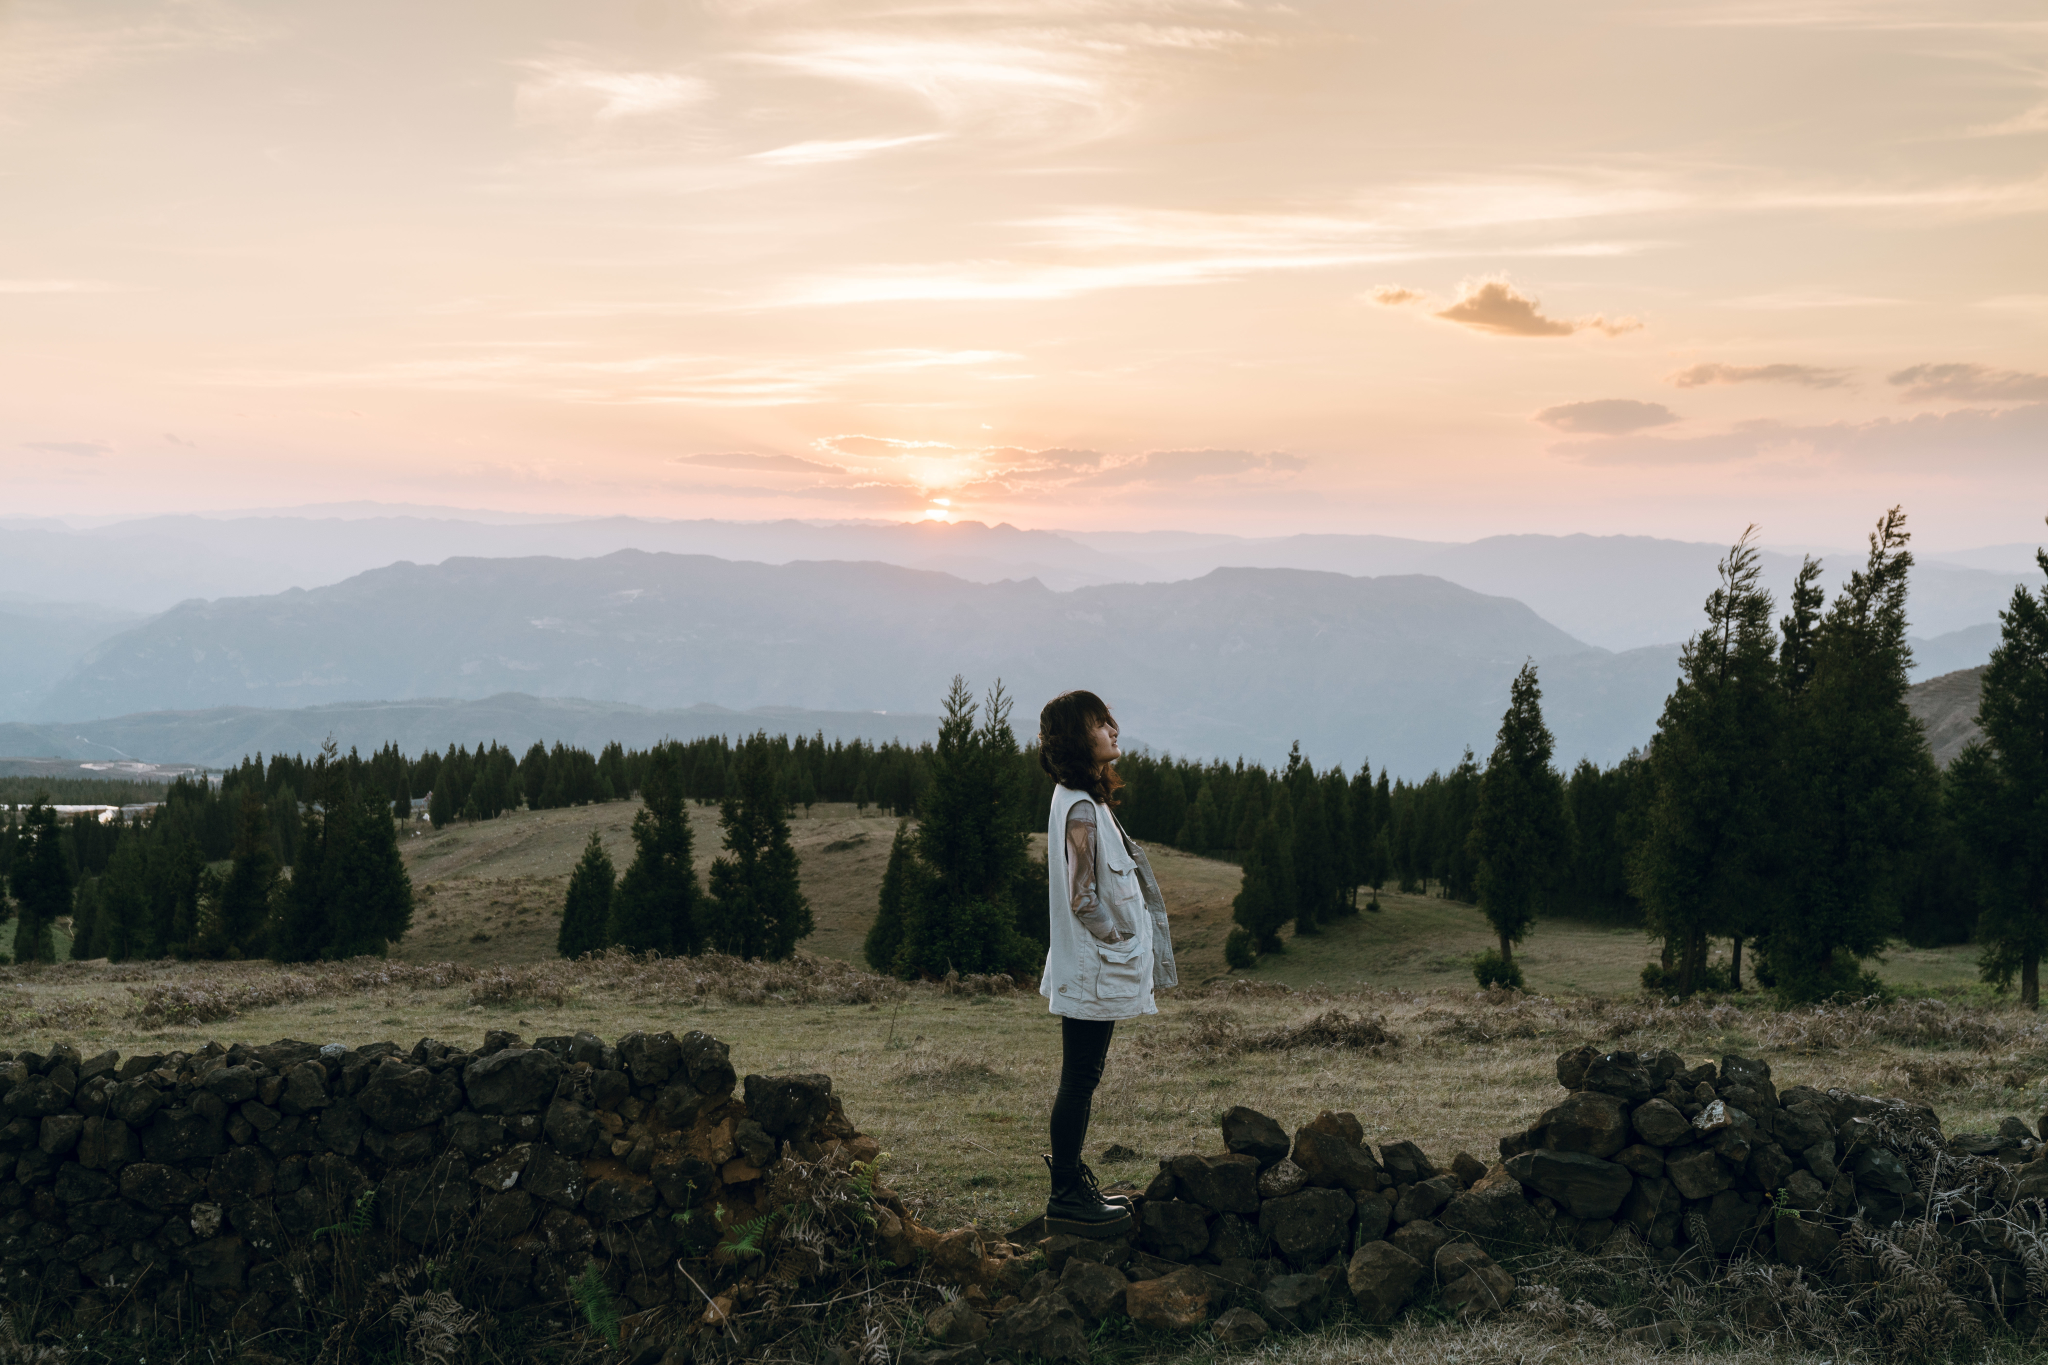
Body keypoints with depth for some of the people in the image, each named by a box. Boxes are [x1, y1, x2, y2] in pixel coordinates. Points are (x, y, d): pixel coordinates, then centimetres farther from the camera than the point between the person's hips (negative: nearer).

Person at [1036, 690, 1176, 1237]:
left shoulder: (1081, 799, 11)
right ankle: (1067, 1199, 6)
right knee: (1079, 1081, -2)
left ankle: (1072, 1185, 25)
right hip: (1094, 969, -10)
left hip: (1092, 968, 10)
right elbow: (1084, 899, -23)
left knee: (1081, 1080, 16)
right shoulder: (1082, 810, -21)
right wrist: (1120, 936, -9)